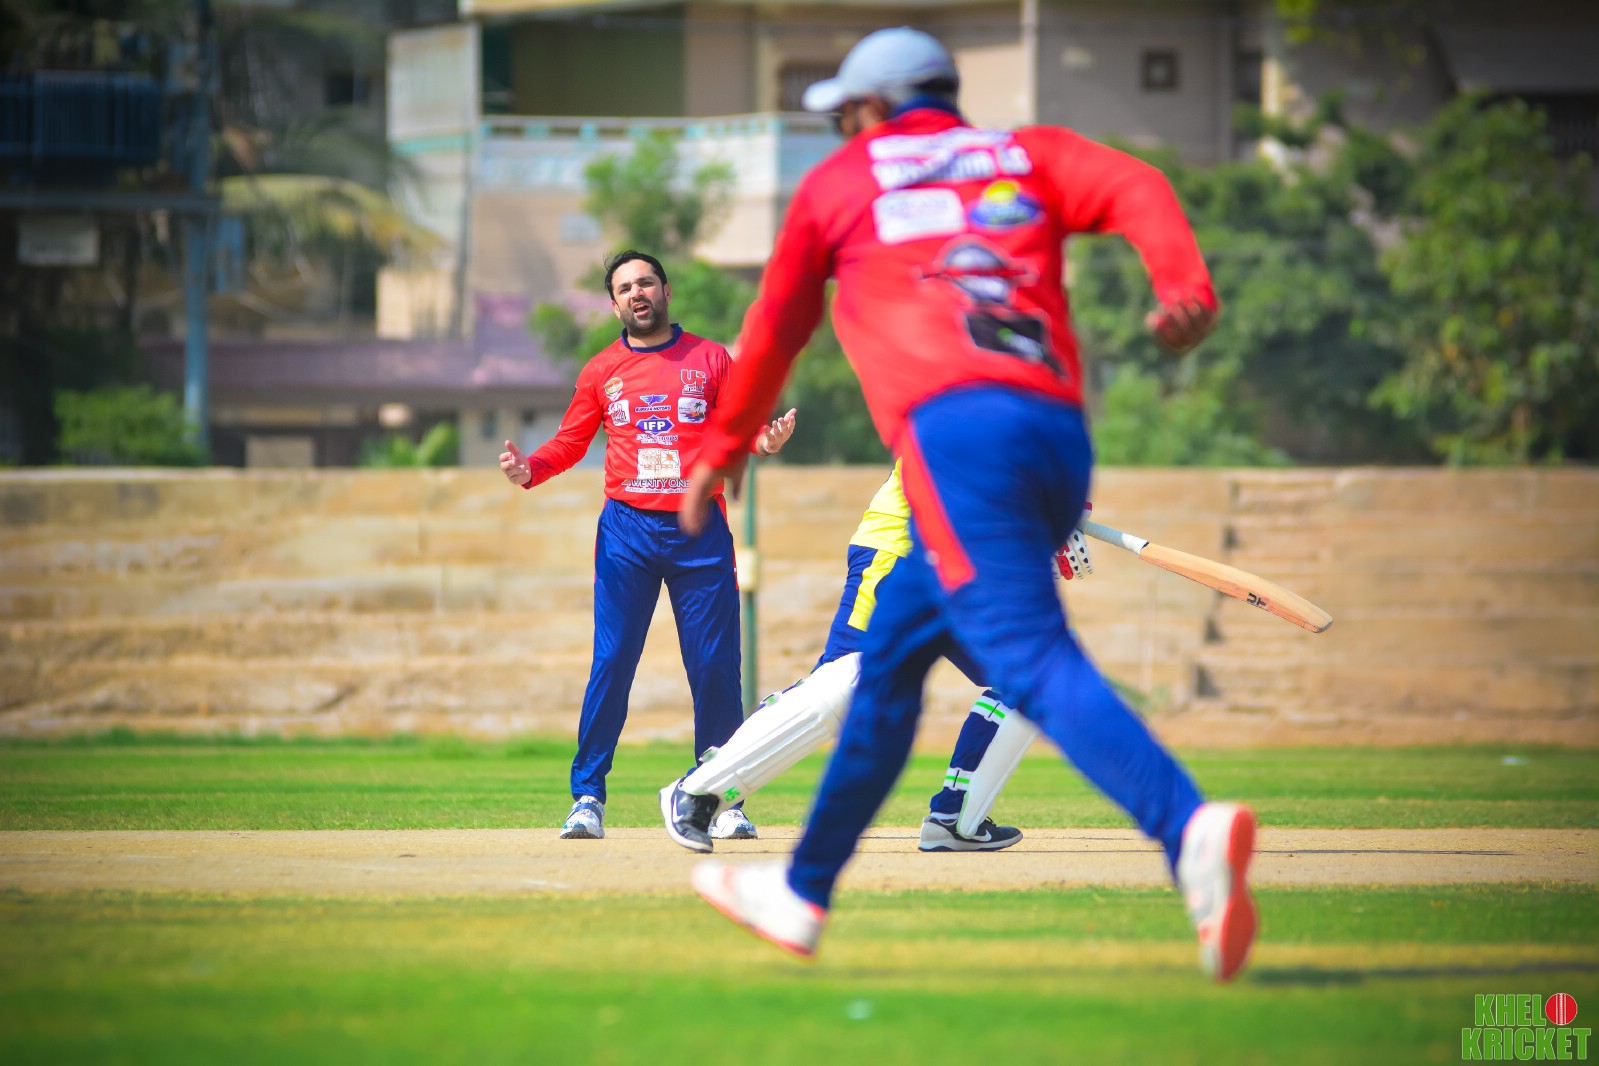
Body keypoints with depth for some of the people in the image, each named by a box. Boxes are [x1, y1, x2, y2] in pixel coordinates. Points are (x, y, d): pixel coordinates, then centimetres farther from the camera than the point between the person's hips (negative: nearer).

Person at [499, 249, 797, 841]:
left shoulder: (710, 359, 8)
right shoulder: (601, 371, 11)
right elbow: (570, 443, 12)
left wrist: (766, 441, -19)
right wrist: (529, 469, -7)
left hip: (700, 529, 0)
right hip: (627, 530, 0)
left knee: (715, 668, -1)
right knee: (611, 663, -6)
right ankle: (587, 797, -2)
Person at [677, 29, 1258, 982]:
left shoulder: (839, 184, 20)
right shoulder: (1028, 156, 26)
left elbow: (775, 332, 28)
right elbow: (1137, 188, 5)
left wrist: (723, 453, 43)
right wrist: (1186, 285, -11)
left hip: (957, 431, -6)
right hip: (1062, 442, 6)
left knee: (1032, 661, -22)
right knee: (889, 659, 21)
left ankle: (1193, 829, -46)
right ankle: (802, 893, 30)